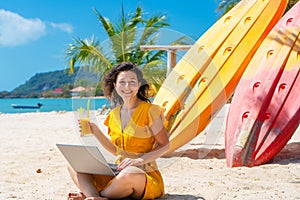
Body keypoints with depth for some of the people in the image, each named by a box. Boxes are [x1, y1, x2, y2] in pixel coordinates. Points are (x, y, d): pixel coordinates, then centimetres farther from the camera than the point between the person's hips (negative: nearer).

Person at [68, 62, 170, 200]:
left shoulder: (149, 111, -6)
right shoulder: (114, 114, 11)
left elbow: (164, 145, -7)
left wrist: (139, 160, -19)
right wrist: (96, 132, 4)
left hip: (145, 175, -6)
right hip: (118, 173, 6)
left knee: (129, 174, -41)